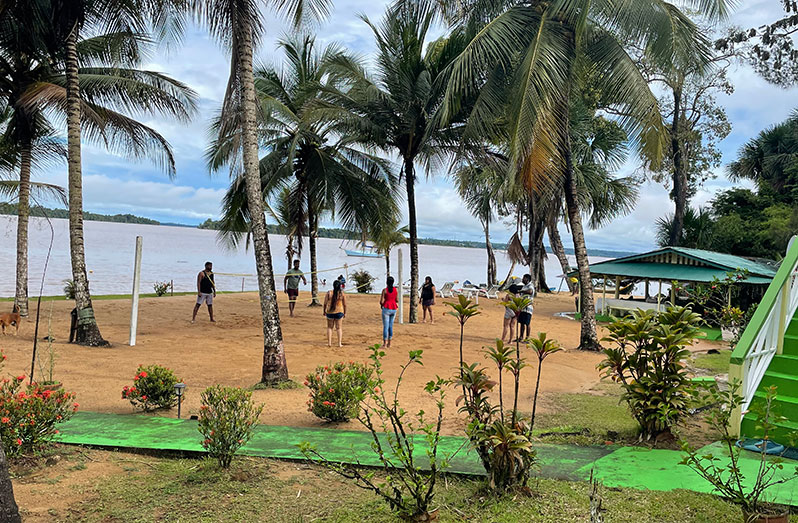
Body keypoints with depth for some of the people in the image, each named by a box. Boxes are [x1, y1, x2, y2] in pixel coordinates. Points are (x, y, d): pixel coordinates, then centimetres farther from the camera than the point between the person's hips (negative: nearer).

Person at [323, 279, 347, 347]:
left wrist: (324, 311, 10)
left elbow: (325, 303, -3)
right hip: (339, 312, 0)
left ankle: (329, 343, 10)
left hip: (330, 312, 0)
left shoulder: (329, 293, -6)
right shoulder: (342, 293, -5)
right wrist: (345, 313, 11)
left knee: (329, 327, 12)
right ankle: (339, 343, 8)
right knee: (339, 328, 10)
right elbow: (344, 304, 0)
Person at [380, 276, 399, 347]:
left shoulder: (384, 290, -11)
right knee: (391, 326, 13)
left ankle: (384, 343, -2)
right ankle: (389, 343, 15)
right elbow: (397, 300, 8)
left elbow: (381, 301, -11)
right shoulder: (396, 290, 3)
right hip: (394, 309, 5)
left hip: (386, 309, -5)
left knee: (385, 326, -1)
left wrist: (382, 304, 10)